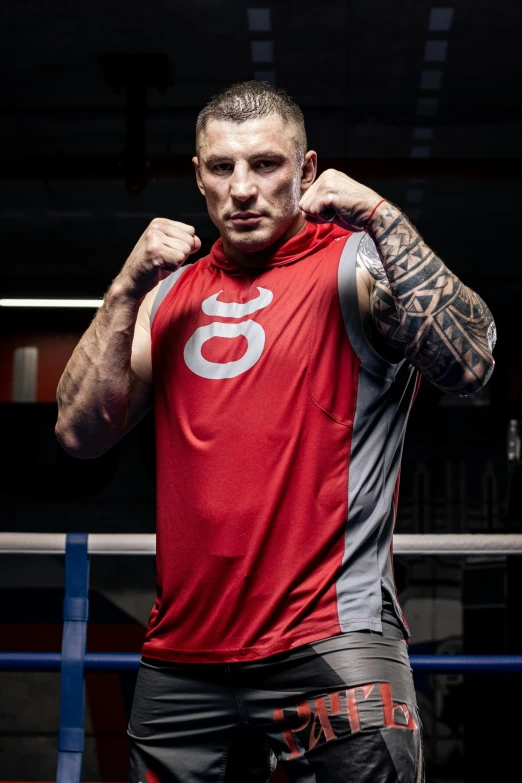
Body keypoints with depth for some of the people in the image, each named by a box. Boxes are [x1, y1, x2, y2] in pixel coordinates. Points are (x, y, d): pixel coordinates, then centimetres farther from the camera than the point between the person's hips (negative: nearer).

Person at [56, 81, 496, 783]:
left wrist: (383, 220, -19)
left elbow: (469, 367, -20)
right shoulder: (173, 290, 15)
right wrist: (128, 290, -2)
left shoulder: (357, 265, -2)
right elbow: (81, 434, 6)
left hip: (330, 641, -5)